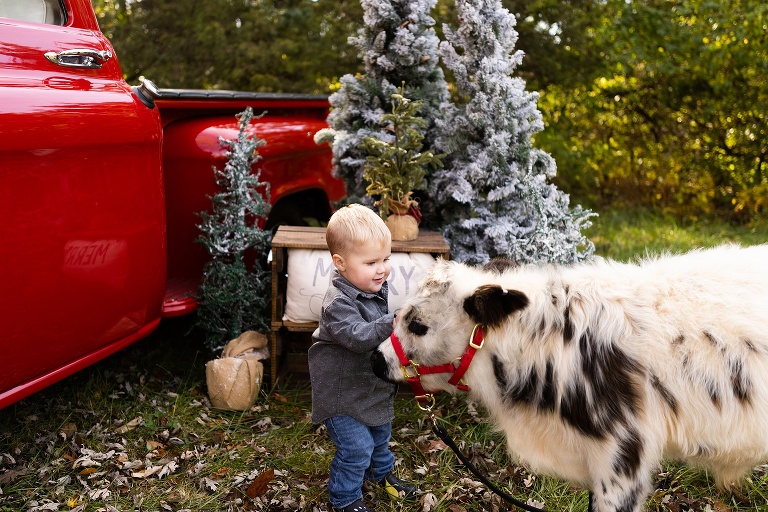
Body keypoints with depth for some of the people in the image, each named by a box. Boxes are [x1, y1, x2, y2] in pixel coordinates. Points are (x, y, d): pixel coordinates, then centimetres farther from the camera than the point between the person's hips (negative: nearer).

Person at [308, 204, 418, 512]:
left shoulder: (376, 289, -3)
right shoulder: (338, 303, -31)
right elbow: (358, 336, -42)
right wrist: (393, 323, -49)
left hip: (374, 386, 9)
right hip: (343, 393, -8)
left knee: (380, 434, 27)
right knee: (356, 447, -2)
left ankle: (382, 473, 53)